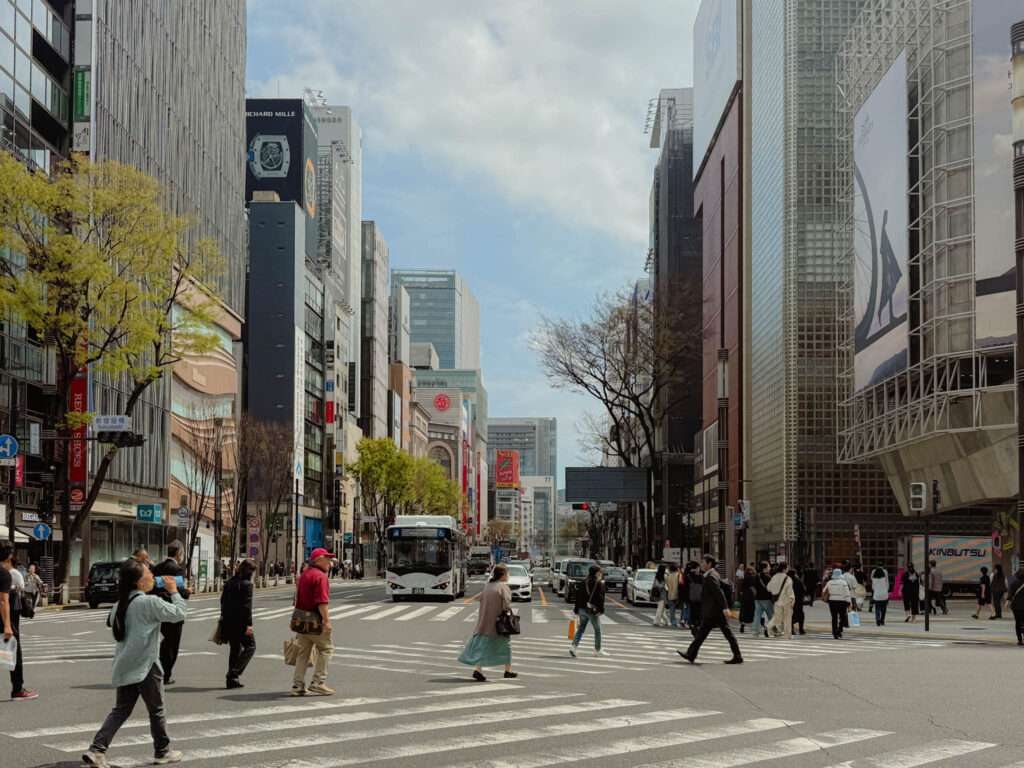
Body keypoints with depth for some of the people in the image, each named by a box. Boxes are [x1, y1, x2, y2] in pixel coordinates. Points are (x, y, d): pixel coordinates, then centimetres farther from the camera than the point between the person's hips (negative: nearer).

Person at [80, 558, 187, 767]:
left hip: (125, 666, 7)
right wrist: (174, 591, 2)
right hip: (145, 666, -7)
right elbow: (179, 613, -11)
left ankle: (97, 750, -1)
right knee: (156, 710, 10)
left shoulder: (121, 604, 8)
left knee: (121, 710, 12)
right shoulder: (150, 602, -15)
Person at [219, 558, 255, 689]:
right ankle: (234, 673, -9)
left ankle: (232, 680, 14)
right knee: (250, 646, 4)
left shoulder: (229, 582, 12)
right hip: (240, 622, -8)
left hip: (228, 622, 8)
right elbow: (247, 605, -16)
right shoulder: (246, 584, -11)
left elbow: (223, 600, 17)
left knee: (235, 649, 16)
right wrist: (249, 624, -17)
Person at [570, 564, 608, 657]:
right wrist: (601, 610, -11)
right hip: (593, 610, -5)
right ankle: (597, 650, 18)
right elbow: (600, 597, -15)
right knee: (597, 630, 10)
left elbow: (578, 594, 10)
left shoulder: (585, 582, 9)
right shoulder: (599, 583, -9)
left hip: (582, 608, 5)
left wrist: (577, 609, 14)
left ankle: (573, 646, -9)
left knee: (581, 628, 9)